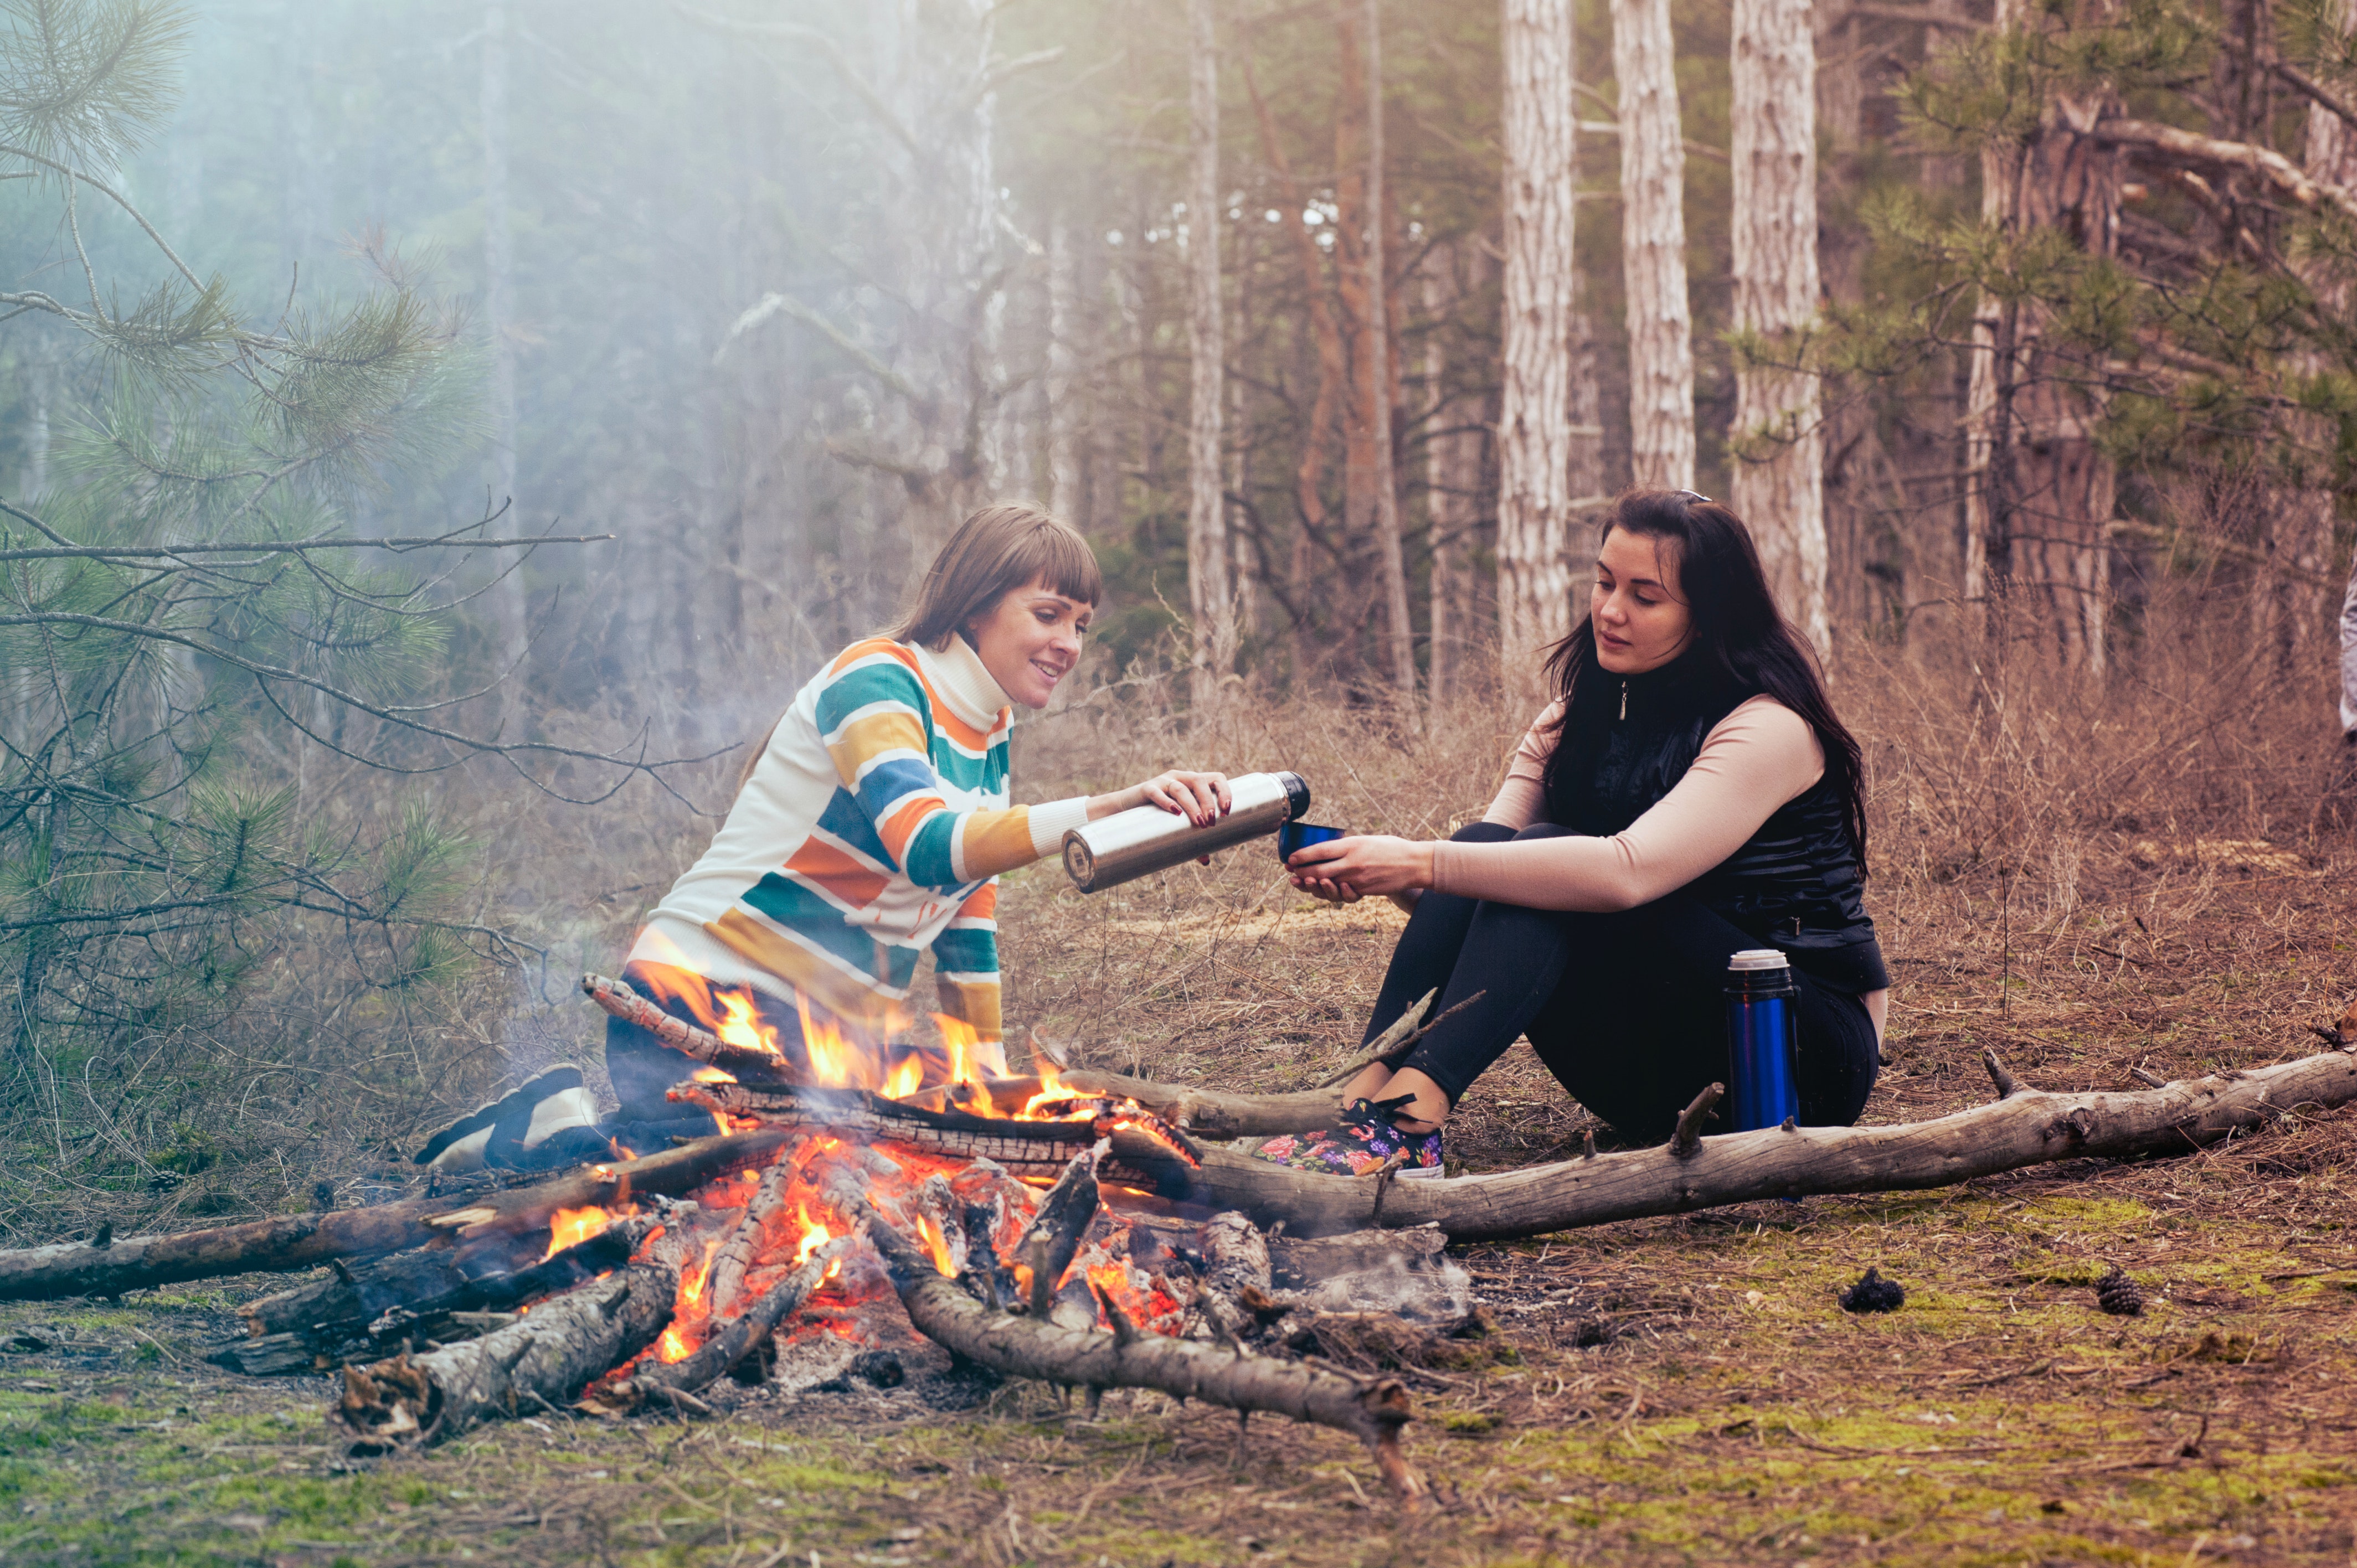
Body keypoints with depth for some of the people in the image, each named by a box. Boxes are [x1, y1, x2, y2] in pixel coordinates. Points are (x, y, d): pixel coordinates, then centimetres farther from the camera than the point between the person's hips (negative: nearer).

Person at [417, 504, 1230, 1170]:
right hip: (707, 998, -10)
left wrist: (992, 1079, 14)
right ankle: (564, 1127, -1)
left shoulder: (989, 736, 13)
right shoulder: (875, 682, -15)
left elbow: (968, 918, 20)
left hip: (826, 1031, 10)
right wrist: (1105, 808, -44)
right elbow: (927, 845, -33)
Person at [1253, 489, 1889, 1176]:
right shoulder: (1580, 721, 7)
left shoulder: (1771, 730, -16)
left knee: (1545, 858, -26)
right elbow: (1485, 858, -6)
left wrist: (1421, 863, -37)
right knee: (1489, 852, -16)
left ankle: (1408, 1118, -44)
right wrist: (1372, 872, -28)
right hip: (1662, 1080, 6)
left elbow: (1626, 872, -32)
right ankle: (1365, 1095, -33)